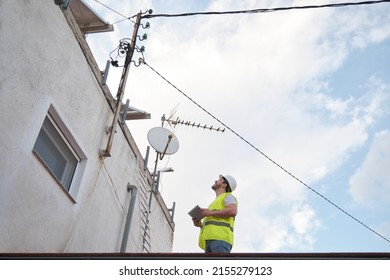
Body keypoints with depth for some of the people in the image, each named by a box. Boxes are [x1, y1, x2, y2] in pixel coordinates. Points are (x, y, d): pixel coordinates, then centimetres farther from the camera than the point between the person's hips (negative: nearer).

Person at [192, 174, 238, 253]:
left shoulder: (228, 196, 14)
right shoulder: (216, 203, 39)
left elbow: (233, 211, -10)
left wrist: (210, 213, -6)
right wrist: (200, 224, 16)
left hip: (220, 238, -8)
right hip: (211, 240, 8)